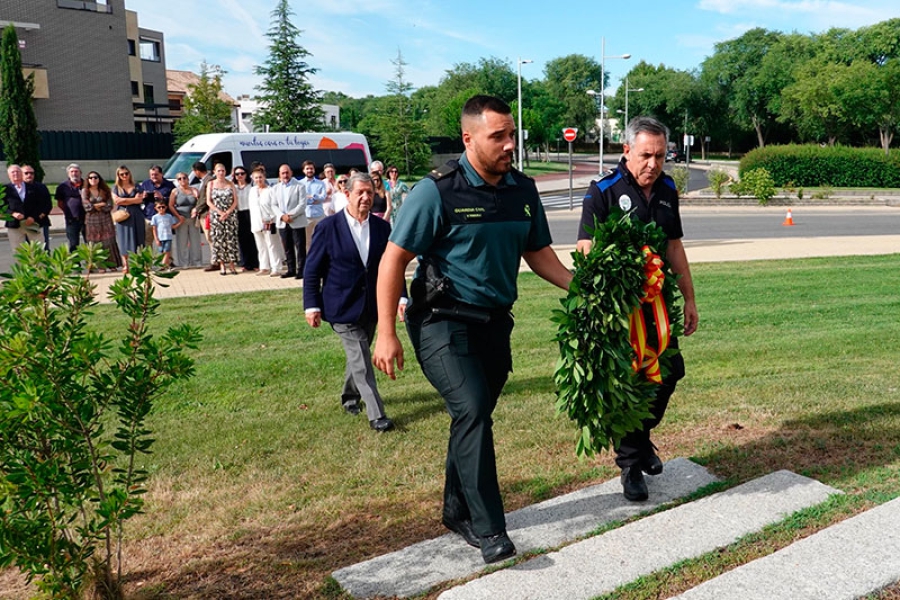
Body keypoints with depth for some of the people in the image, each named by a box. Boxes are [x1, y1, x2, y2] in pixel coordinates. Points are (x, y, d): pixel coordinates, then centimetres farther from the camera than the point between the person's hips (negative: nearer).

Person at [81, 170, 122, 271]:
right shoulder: (85, 192, 6)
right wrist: (102, 204, -6)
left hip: (105, 220, 0)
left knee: (108, 242, -3)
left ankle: (112, 264, 0)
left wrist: (95, 206, -7)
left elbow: (110, 206, -1)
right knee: (95, 243, -2)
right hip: (91, 221, 0)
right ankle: (100, 266, -1)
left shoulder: (105, 191, 8)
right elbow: (87, 207, -6)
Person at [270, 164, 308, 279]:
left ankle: (301, 270, 1)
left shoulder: (299, 186, -2)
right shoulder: (275, 188, 12)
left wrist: (290, 215, -16)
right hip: (282, 223, 4)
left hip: (297, 222, -4)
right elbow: (274, 205, 7)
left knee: (300, 247, -3)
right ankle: (291, 269, 16)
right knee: (287, 248, 9)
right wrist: (282, 216, -10)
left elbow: (302, 204, -9)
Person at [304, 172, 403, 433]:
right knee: (361, 361, -8)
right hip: (342, 307, -4)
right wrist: (312, 305, -9)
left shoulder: (382, 227, 2)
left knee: (359, 355, 18)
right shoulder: (328, 227, -9)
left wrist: (400, 297, -4)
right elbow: (312, 270, -5)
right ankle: (376, 415, -2)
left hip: (371, 307, 5)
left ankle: (350, 396, 41)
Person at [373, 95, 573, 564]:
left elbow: (538, 253, 15)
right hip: (443, 322, -6)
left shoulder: (523, 191, 3)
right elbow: (394, 259, -12)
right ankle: (488, 530, -8)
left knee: (475, 417, 15)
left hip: (494, 323, 6)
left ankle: (457, 512, 33)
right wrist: (386, 332, -14)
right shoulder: (438, 191, -14)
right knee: (472, 409, -19)